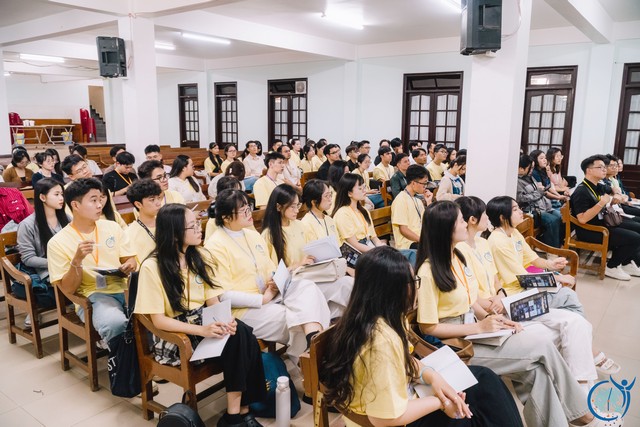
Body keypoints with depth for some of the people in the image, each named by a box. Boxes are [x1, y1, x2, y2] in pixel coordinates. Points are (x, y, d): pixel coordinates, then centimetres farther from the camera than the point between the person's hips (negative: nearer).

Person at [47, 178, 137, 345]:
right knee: (115, 323, -37)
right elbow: (67, 289, -3)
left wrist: (130, 265, -8)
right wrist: (77, 260, -19)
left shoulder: (112, 227, 10)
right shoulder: (58, 242, -1)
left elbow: (130, 259, 16)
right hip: (92, 296, -4)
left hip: (123, 289, 4)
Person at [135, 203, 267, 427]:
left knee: (241, 333, -26)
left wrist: (225, 320, -19)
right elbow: (159, 320, -15)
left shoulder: (201, 256, 5)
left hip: (205, 322, 5)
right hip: (173, 335, -5)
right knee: (236, 342, -27)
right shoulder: (151, 267, -13)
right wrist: (202, 330, -28)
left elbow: (213, 301, 4)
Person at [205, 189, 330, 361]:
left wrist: (276, 282, -6)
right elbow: (223, 294, -16)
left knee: (306, 286, -21)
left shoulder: (254, 235, 13)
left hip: (268, 295, 7)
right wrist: (262, 299, -17)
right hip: (243, 309, -7)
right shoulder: (215, 246, -11)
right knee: (296, 319, -23)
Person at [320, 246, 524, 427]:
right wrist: (439, 402, -18)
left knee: (483, 378, 12)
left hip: (395, 397, 8)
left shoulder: (371, 318, -7)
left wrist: (431, 376, -9)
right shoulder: (382, 341, -36)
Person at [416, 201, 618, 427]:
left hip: (474, 332, 7)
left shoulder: (459, 257, 7)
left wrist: (490, 319, -5)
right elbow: (428, 327, -17)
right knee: (542, 344, -12)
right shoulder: (429, 271, -20)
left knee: (537, 370, -14)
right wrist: (480, 326, -16)